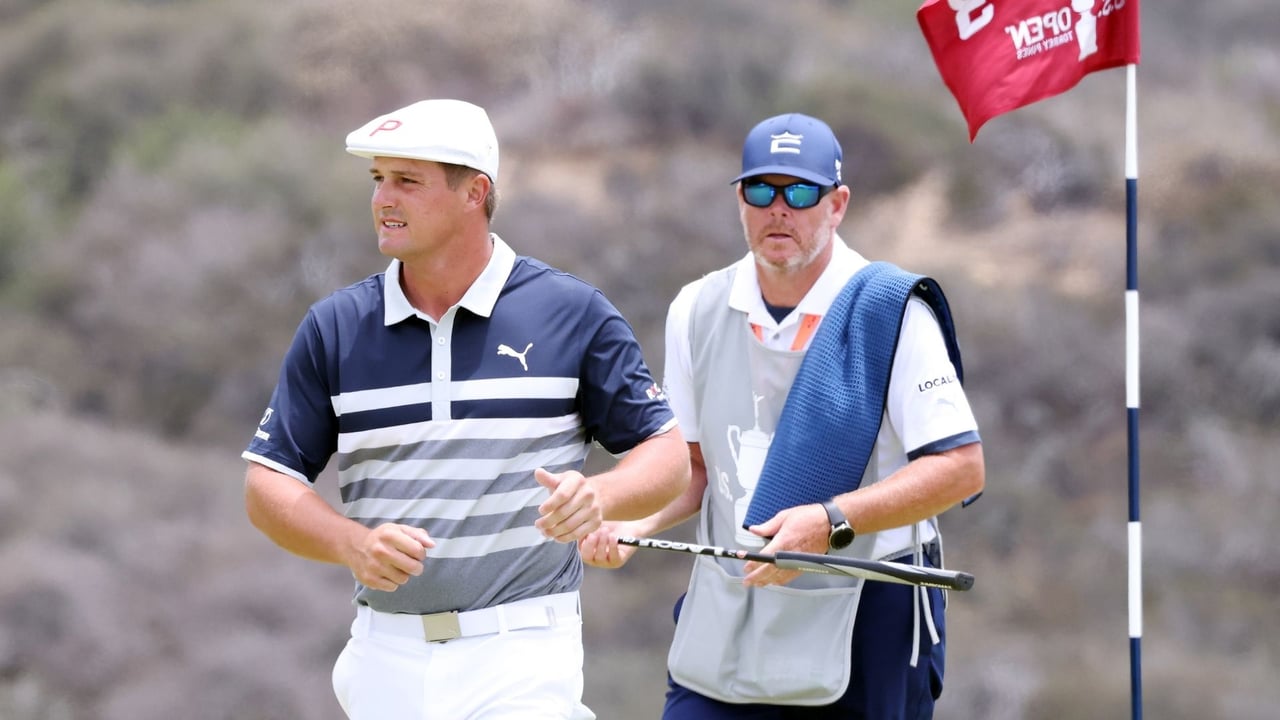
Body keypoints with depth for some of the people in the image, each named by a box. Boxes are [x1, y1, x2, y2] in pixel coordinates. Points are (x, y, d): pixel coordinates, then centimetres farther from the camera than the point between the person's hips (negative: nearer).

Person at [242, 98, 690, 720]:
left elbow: (668, 458, 4)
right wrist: (354, 544, -13)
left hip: (522, 656, -3)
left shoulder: (573, 313, 0)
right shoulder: (333, 328, 6)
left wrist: (598, 495, -18)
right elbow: (269, 483, 6)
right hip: (386, 660, 3)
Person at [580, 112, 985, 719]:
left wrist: (831, 522, -23)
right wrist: (631, 526, -4)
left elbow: (962, 466, -13)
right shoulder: (698, 311, 8)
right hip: (724, 624, 4)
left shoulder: (891, 310, -8)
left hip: (866, 632, -4)